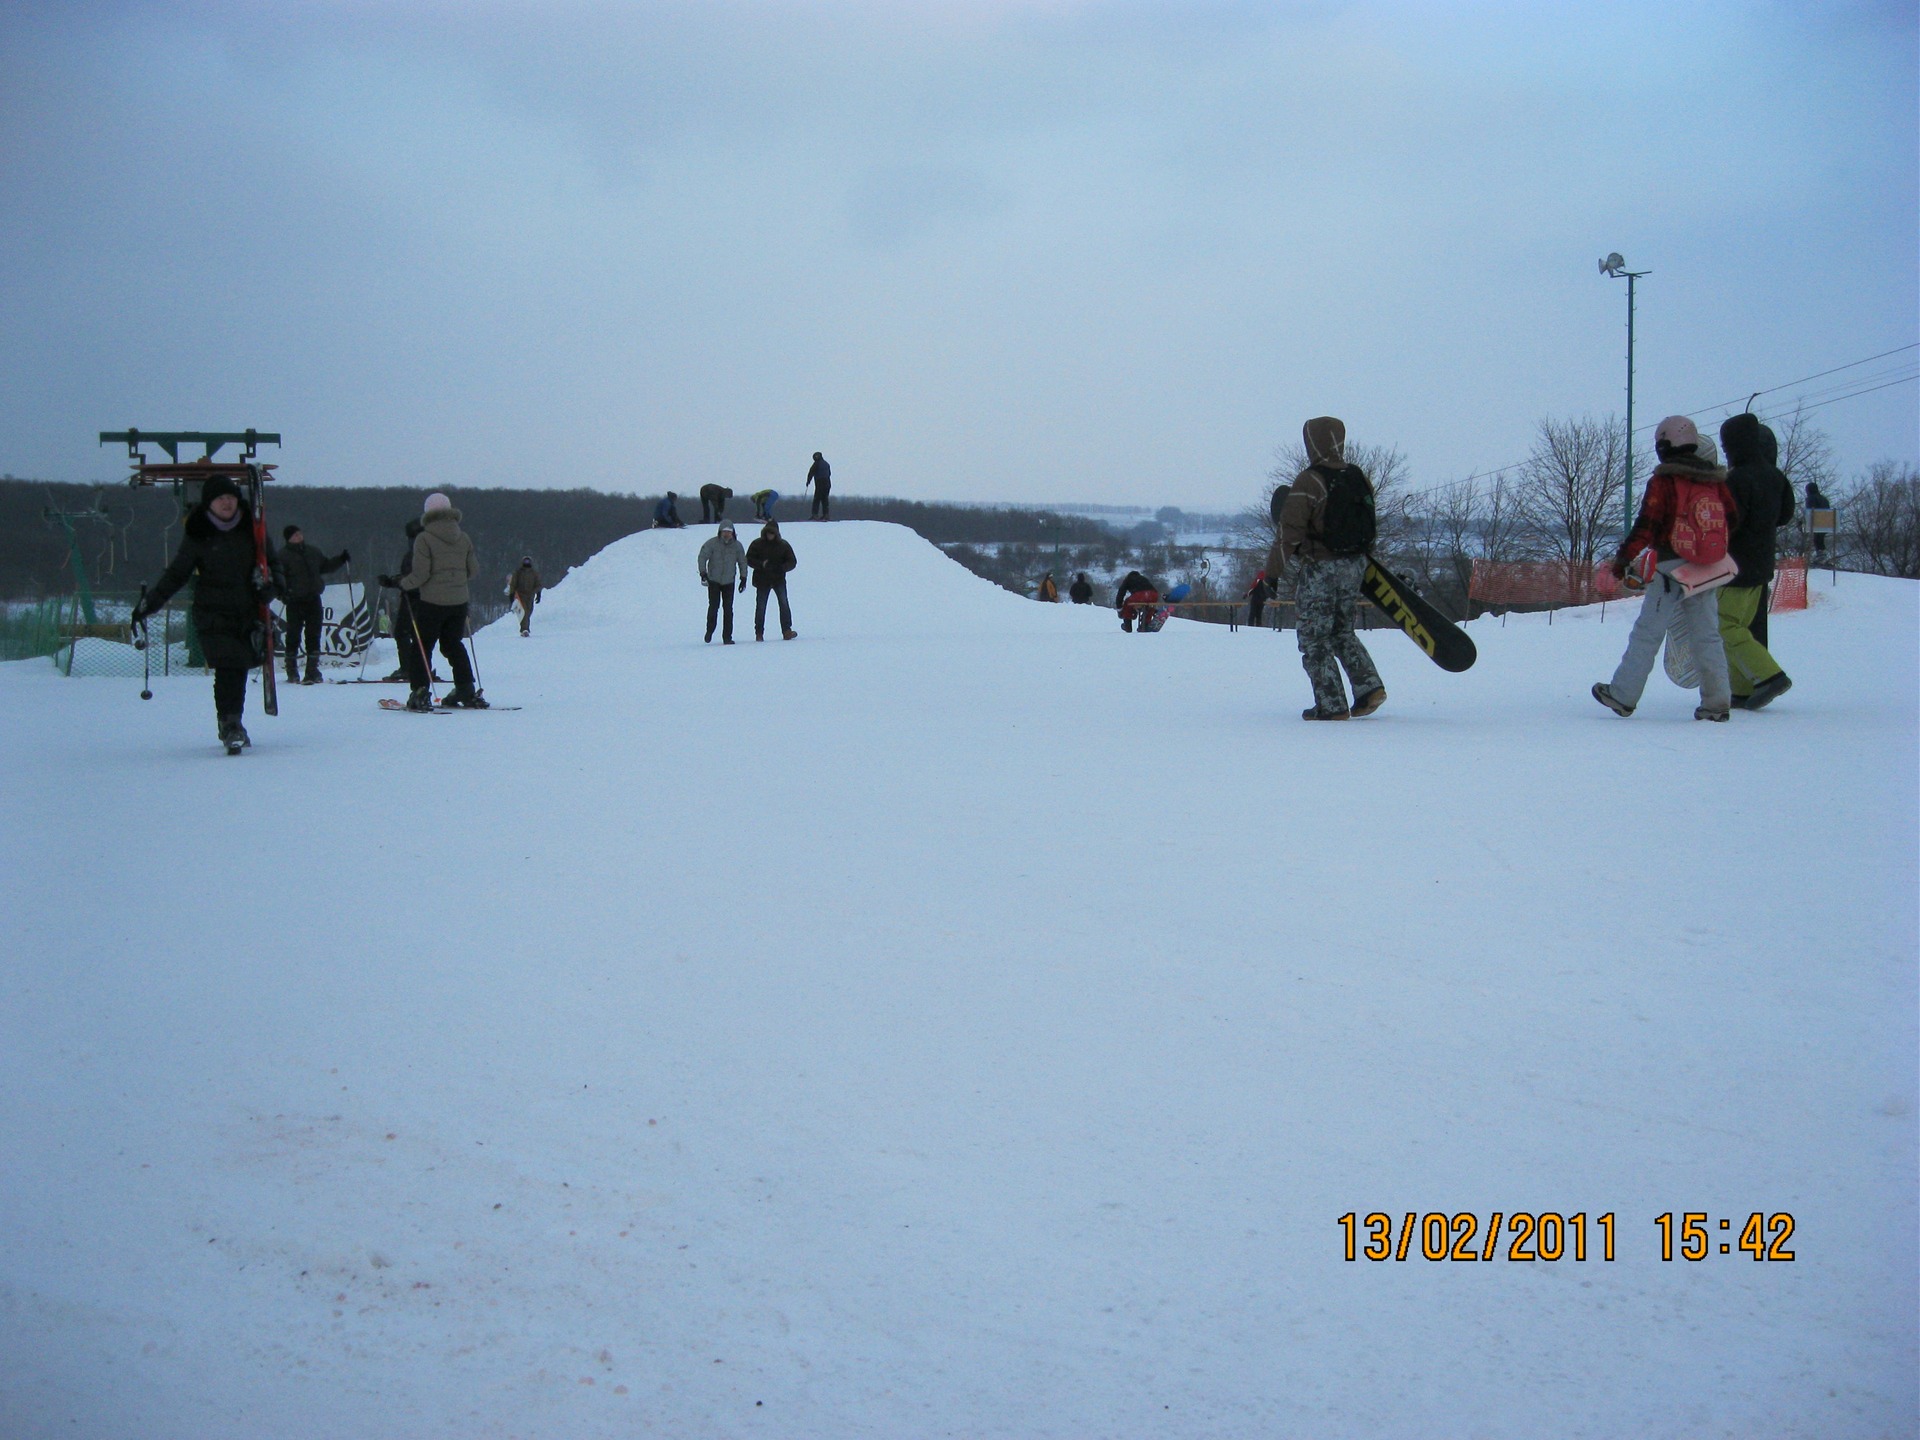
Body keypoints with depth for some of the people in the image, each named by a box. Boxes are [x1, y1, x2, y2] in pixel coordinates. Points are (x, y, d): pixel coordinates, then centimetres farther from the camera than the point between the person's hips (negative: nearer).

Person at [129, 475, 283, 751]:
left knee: (240, 669, 4)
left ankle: (232, 723, 20)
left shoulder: (251, 529, 6)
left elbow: (272, 561, 16)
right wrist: (148, 604, 4)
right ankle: (230, 724, -18)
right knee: (228, 666, -18)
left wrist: (270, 583, -5)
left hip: (248, 614, 3)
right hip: (213, 615, -3)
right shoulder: (198, 535, 0)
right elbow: (176, 574, 7)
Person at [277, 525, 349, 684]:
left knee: (314, 635, 3)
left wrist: (341, 560, 16)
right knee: (294, 635, -1)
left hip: (313, 599, 5)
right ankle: (292, 673, 6)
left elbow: (325, 566, 27)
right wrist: (282, 592, -24)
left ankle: (313, 671, 7)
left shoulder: (312, 552, 15)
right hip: (295, 601, -5)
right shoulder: (283, 555, -2)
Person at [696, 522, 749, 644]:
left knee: (728, 609, -1)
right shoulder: (712, 543, -8)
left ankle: (727, 637, 3)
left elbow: (742, 562, 10)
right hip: (713, 580, -2)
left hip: (729, 582, 2)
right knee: (713, 606, -6)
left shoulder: (737, 545, 0)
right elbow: (702, 557, -7)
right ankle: (709, 630, 17)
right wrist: (703, 573, -18)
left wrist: (743, 579, 6)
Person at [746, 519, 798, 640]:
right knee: (760, 606, 4)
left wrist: (781, 568, -18)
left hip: (779, 580, 0)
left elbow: (792, 562, 2)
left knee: (784, 603, -13)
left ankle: (786, 631, -13)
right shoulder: (757, 544, -1)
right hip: (762, 580, 0)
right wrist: (762, 565, -21)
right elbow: (749, 560, -3)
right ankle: (759, 633, 14)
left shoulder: (783, 545, 2)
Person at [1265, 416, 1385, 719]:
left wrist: (1272, 573, -6)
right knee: (1343, 632, 22)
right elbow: (1369, 527, 13)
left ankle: (1332, 706, 1)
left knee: (1315, 640, 3)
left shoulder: (1308, 483, -16)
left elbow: (1289, 534, -15)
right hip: (1355, 567, 7)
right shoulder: (1360, 478, 5)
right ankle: (1369, 686, 9)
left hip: (1318, 570, -7)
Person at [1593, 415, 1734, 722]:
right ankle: (1717, 702, 2)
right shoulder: (1715, 479, 9)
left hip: (1672, 566, -6)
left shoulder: (1663, 480, -8)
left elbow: (1646, 525, -13)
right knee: (1707, 636, 7)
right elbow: (1732, 519, 16)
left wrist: (1623, 558, -7)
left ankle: (1622, 696, 3)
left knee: (1647, 633, 0)